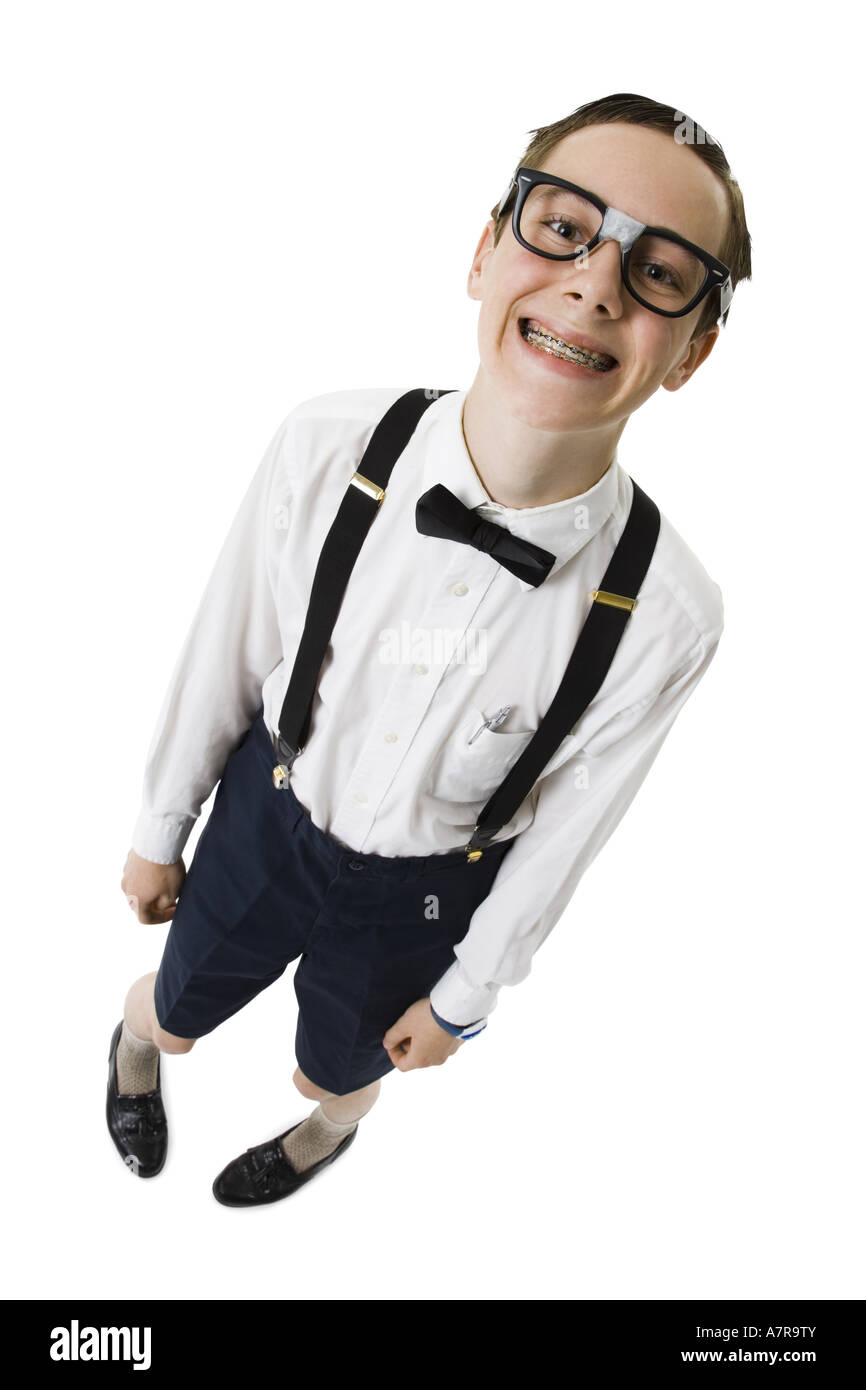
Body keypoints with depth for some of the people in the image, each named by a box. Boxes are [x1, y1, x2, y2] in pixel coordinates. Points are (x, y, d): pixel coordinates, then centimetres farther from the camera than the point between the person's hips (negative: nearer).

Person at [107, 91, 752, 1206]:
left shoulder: (666, 619, -29)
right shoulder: (325, 449, -27)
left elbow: (560, 835, -13)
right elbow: (223, 655, -11)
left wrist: (464, 995, 1)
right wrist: (160, 830, 4)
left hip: (419, 894, 0)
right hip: (264, 819, 1)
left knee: (336, 1078, 29)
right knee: (175, 1011, 29)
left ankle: (323, 1135, 71)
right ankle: (134, 1046, 71)